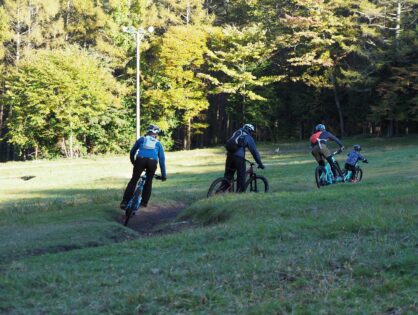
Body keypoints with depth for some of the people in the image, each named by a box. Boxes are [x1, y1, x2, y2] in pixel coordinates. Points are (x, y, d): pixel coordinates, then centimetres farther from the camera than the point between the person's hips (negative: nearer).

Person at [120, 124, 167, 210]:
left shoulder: (141, 139, 28)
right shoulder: (158, 143, 28)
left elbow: (132, 152, 32)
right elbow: (162, 159, 24)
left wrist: (133, 162, 49)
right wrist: (163, 174, 27)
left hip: (140, 160, 0)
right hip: (152, 162, 0)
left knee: (133, 181, 10)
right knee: (149, 181, 21)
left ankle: (125, 202, 1)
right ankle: (144, 202, 18)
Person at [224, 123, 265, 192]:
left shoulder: (236, 132, 27)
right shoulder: (249, 137, 10)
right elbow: (254, 151, 7)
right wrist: (260, 164, 12)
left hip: (229, 154, 5)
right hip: (239, 156, -5)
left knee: (228, 174, 16)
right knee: (241, 176, 5)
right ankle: (240, 192, 7)